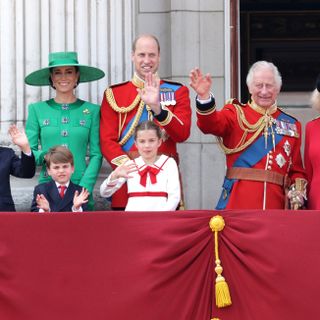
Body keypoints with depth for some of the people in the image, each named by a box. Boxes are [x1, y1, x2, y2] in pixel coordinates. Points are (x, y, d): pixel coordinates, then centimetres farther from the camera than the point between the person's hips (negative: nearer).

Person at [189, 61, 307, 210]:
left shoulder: (292, 125, 15)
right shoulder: (236, 114, 6)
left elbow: (297, 169, 16)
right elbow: (210, 123, -15)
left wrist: (298, 192, -4)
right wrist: (204, 96, -34)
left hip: (275, 203, 3)